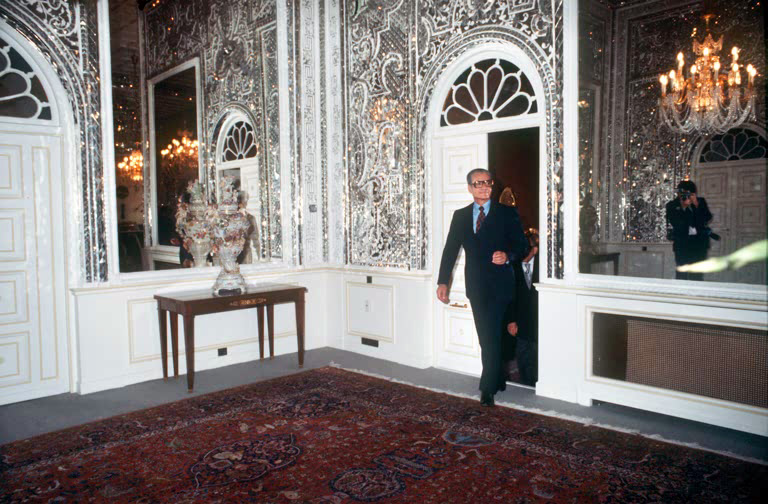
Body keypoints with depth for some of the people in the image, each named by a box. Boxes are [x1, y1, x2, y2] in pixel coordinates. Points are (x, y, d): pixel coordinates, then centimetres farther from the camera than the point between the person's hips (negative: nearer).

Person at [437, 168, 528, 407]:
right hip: (476, 286, 4)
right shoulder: (460, 216, 10)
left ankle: (488, 388, 0)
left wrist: (508, 256, -22)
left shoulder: (507, 213, 1)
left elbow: (522, 245, 0)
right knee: (486, 337, 11)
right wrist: (443, 281, 0)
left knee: (491, 336, -8)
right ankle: (498, 380, 27)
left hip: (499, 284, -4)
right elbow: (450, 249, 7)